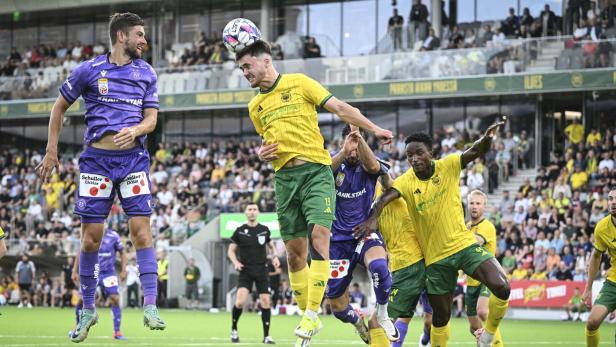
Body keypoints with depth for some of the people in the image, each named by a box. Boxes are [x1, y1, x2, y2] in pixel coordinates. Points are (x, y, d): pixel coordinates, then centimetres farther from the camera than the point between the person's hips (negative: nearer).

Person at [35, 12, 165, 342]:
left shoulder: (146, 73, 9)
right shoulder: (89, 70, 1)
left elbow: (151, 118, 8)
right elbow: (59, 107, 11)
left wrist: (136, 129, -15)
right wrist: (51, 151, 8)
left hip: (134, 157, 1)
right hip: (97, 158, -1)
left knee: (141, 229, -9)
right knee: (91, 236, 0)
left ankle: (150, 306, -10)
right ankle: (88, 309, 13)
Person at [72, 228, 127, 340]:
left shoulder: (113, 236, -5)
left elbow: (122, 252, 7)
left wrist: (123, 271, 1)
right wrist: (75, 271, 7)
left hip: (108, 274, -1)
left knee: (115, 300, -13)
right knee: (82, 300, -5)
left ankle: (117, 332, -5)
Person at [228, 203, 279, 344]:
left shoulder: (264, 230, 6)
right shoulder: (240, 231, 0)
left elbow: (271, 246, 21)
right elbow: (231, 250, 6)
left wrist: (275, 257, 0)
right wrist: (235, 262, -12)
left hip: (262, 270, 2)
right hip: (245, 270, -2)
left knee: (265, 301, -4)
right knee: (240, 301, -18)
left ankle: (266, 336, 4)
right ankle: (234, 330, 3)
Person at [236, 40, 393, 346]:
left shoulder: (298, 83, 1)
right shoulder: (255, 106, 17)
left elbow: (340, 108, -1)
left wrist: (374, 129, -7)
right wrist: (263, 154, 5)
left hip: (315, 171, -5)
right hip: (284, 178, 5)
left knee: (318, 235, -21)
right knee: (294, 251, 3)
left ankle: (312, 313, -22)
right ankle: (308, 319, 12)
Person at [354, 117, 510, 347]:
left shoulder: (448, 166, -6)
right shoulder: (406, 182, -10)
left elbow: (476, 152, -18)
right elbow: (385, 197, -28)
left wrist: (487, 138, -41)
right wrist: (372, 219, -49)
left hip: (464, 244, 0)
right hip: (436, 256, 0)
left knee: (501, 288, -20)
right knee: (440, 317, 8)